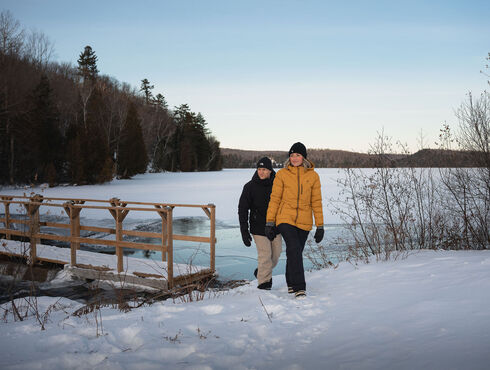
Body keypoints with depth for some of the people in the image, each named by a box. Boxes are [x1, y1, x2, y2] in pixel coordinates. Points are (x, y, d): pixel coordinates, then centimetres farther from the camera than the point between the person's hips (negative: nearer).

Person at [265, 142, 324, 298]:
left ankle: (291, 283, 32)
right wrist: (269, 222, -4)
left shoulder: (313, 176, 2)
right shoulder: (282, 174, -2)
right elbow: (274, 199, 0)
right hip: (285, 218, -2)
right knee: (294, 249, -18)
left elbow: (316, 202, 5)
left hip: (304, 221, 2)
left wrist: (320, 226, 2)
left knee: (295, 252, 11)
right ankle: (299, 287, -14)